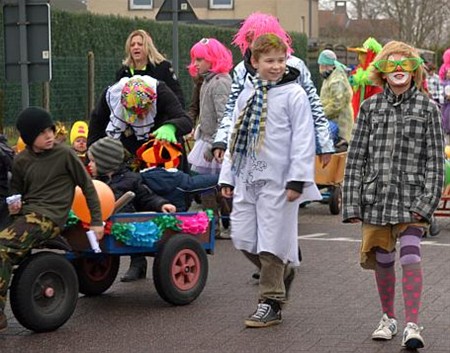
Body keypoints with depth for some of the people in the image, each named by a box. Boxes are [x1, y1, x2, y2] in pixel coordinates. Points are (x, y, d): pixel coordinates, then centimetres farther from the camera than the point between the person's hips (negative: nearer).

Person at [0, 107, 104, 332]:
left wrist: (97, 221, 4)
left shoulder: (64, 154, -1)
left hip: (49, 216, -6)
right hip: (26, 214, 6)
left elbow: (87, 186, 5)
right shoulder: (21, 161, 12)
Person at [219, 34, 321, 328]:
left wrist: (297, 180, -16)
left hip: (277, 181, -6)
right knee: (243, 238, 5)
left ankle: (271, 303, 7)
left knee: (271, 242, -3)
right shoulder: (247, 95, 13)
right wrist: (228, 177, 15)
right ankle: (282, 270, 28)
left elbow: (304, 139, -10)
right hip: (247, 178, 6)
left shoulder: (293, 94, -5)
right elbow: (236, 138, 18)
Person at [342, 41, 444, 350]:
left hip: (410, 199, -3)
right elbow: (356, 158, 6)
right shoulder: (370, 108, 7)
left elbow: (435, 160, -1)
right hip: (375, 198, 3)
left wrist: (427, 202, -10)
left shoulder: (427, 109, 2)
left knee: (410, 256, -16)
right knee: (382, 261, 11)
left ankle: (412, 325, -10)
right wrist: (352, 203, 1)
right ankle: (389, 318, 30)